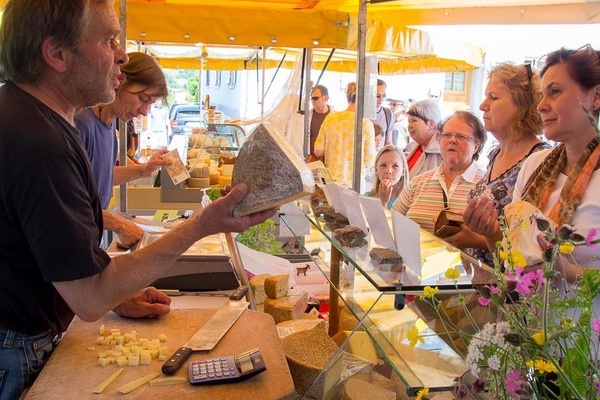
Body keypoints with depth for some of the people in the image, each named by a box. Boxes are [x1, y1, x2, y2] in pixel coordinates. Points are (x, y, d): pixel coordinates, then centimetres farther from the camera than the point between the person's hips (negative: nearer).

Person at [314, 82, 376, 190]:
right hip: (354, 181, -3)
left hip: (331, 180, 3)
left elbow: (318, 152, 1)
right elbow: (369, 161, -7)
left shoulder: (330, 118, -4)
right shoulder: (366, 124, -11)